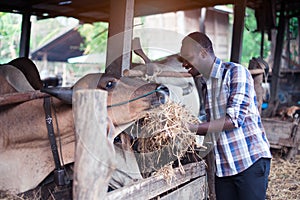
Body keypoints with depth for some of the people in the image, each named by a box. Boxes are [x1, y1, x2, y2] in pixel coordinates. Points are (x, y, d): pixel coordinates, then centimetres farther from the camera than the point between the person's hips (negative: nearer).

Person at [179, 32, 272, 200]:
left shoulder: (236, 72, -10)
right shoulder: (202, 85, 11)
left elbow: (234, 119, -19)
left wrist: (193, 128, -21)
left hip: (251, 160, -6)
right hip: (223, 166, 6)